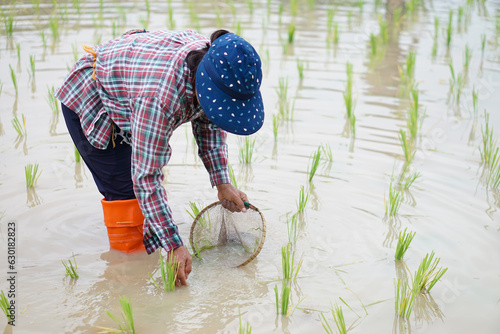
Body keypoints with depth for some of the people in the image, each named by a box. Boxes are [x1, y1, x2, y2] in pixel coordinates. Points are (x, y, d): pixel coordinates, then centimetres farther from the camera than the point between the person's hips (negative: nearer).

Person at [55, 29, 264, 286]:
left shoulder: (211, 61, -22)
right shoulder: (160, 97, -46)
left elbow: (208, 122, -2)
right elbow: (145, 177, -41)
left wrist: (222, 184, -8)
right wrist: (174, 246, -40)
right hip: (88, 103, -8)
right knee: (125, 193, -14)